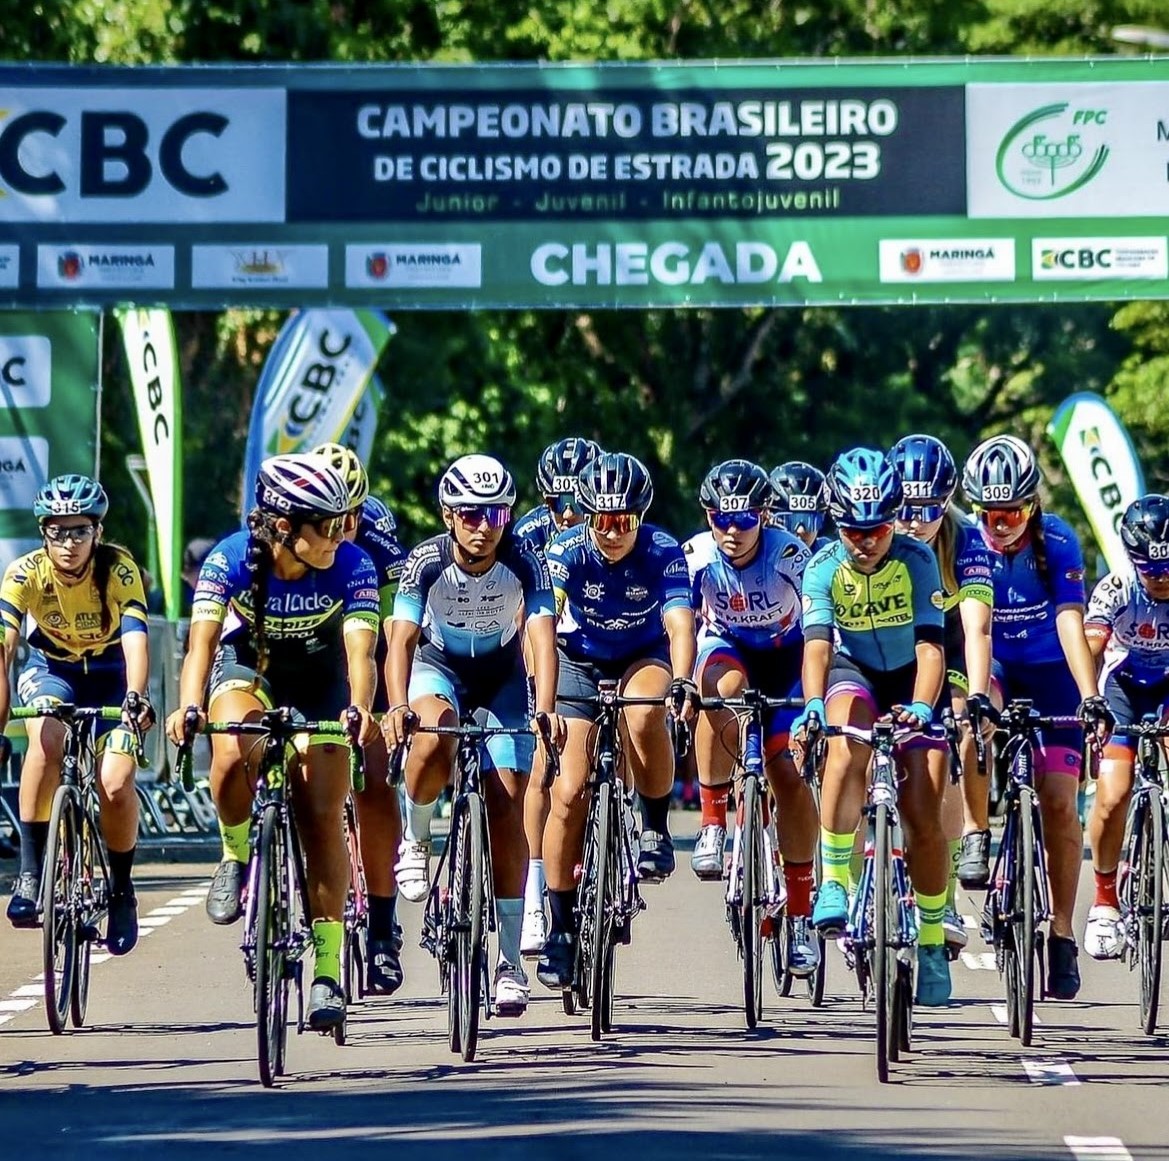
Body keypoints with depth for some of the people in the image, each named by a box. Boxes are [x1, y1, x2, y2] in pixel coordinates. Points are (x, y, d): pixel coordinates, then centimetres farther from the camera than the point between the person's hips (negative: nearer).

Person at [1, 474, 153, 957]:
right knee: (46, 743, -32)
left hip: (110, 674, 0)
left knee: (116, 785, -18)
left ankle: (121, 889, 8)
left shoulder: (119, 569, -27)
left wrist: (135, 699, -56)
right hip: (51, 668, 0)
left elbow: (135, 640, -39)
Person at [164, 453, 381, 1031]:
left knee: (323, 820, -9)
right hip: (246, 664, 0)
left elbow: (359, 647, -37)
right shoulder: (231, 559, -28)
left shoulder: (352, 567, -27)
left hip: (318, 679, 0)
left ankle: (327, 972, -6)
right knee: (233, 755, -33)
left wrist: (359, 707, -57)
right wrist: (189, 706, -55)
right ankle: (236, 857, -4)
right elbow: (204, 637, -37)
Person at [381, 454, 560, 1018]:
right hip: (439, 666, 0)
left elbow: (542, 637, -35)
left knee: (506, 806, -8)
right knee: (435, 731, -37)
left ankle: (510, 960, -4)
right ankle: (414, 839, -10)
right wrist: (397, 706, -49)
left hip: (502, 676, 0)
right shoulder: (426, 562, -25)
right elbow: (402, 638, -31)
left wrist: (544, 708, -52)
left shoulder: (525, 565, -25)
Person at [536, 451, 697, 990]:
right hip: (579, 661, 1)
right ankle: (561, 927, 1)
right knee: (570, 793, -10)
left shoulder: (663, 553, -24)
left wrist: (681, 682, -55)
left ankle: (655, 830, -13)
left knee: (643, 718, -37)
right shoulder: (566, 552, -24)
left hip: (644, 658, -1)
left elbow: (679, 624, -36)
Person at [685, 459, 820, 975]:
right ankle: (712, 824, -29)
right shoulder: (696, 556, -22)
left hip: (784, 657, -1)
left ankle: (800, 913, -1)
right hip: (726, 648, 1)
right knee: (721, 687, -36)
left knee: (789, 773, -12)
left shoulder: (789, 555, -27)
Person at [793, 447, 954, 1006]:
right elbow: (817, 643, -32)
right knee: (847, 748, -35)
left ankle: (932, 942, 7)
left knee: (923, 817, -8)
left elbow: (930, 644, -30)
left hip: (908, 679, 0)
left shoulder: (916, 561, -21)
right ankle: (834, 882, -28)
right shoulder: (824, 568, -20)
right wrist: (812, 704, -51)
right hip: (852, 674, 0)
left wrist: (922, 706, -47)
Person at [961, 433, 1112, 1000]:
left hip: (1051, 674, -1)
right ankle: (981, 832, -11)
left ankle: (1062, 933, -5)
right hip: (996, 667, 1)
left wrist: (1090, 698, -39)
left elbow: (1070, 623, -27)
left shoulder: (1057, 543, -19)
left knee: (1058, 799, -11)